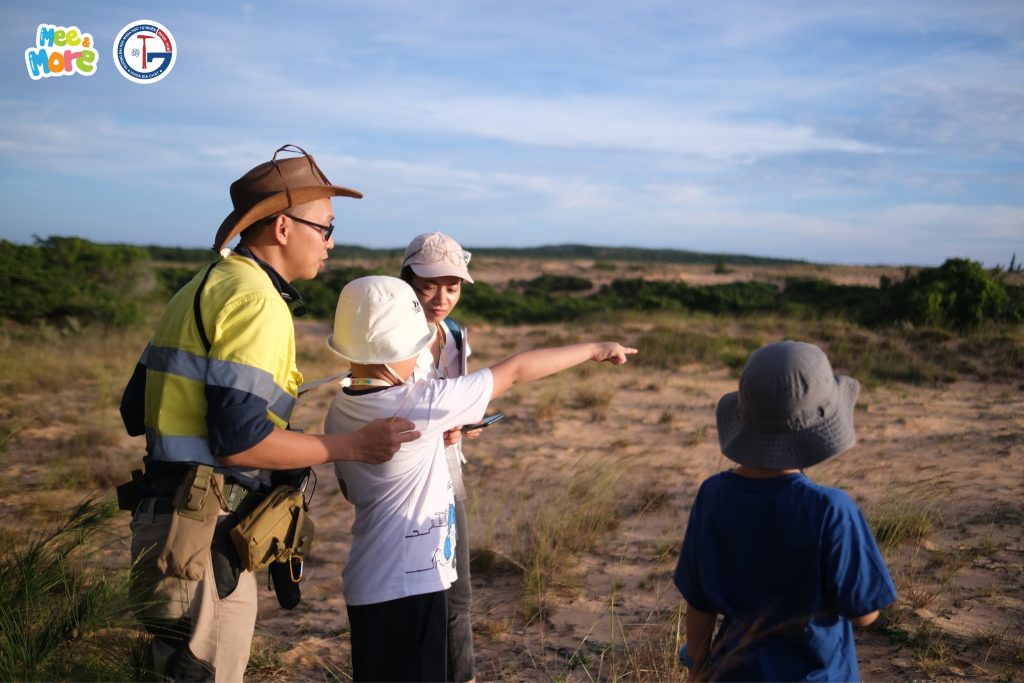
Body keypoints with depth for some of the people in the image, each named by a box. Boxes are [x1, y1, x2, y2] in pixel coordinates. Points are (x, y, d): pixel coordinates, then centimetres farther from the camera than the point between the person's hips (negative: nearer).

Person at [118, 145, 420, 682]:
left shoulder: (201, 290, 15)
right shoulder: (256, 300, -16)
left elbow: (134, 411, 16)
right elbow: (240, 441, -23)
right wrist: (352, 446, -14)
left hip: (164, 514, 10)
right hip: (202, 540, -10)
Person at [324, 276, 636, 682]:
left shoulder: (339, 411, 2)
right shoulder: (420, 405, -20)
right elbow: (515, 371, -11)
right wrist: (593, 350, 1)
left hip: (369, 584, 8)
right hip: (406, 588, -8)